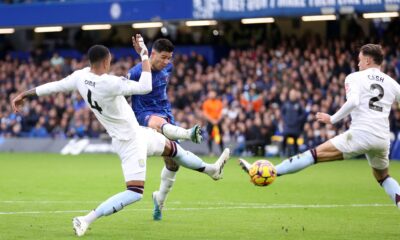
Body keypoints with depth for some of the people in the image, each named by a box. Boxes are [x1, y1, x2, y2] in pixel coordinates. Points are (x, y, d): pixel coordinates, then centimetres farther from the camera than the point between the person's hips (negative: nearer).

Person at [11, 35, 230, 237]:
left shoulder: (80, 76, -9)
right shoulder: (109, 83, -32)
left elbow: (54, 86, 1)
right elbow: (146, 87, -33)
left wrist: (24, 95, 14)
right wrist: (144, 54, -24)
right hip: (130, 142, -10)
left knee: (171, 147, 28)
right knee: (135, 192, -15)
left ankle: (211, 170, 50)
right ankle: (86, 220, -16)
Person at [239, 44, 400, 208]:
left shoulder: (355, 78, 4)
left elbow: (352, 101, -14)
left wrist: (332, 119, -6)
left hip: (361, 133, -5)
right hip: (383, 139, 5)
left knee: (315, 154, -4)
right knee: (383, 177, 28)